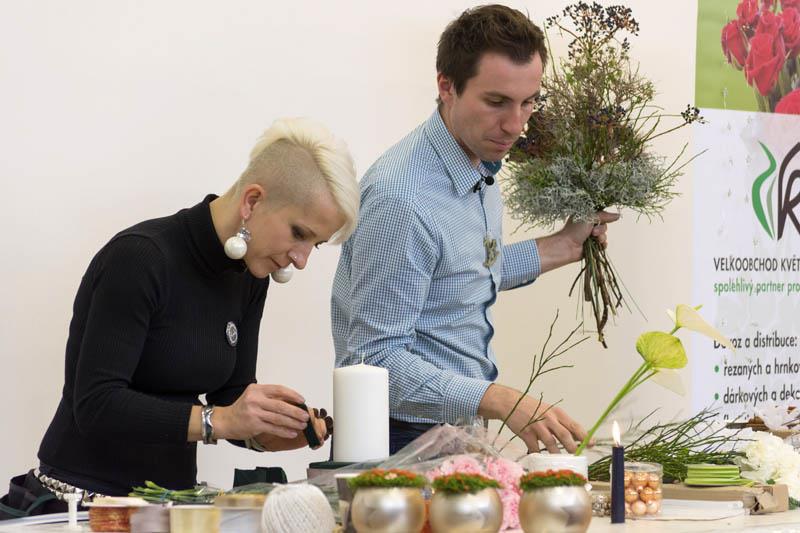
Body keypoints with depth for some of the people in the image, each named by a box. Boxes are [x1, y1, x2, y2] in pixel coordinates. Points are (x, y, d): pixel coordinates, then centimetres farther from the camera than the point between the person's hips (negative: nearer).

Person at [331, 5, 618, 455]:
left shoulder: (480, 166, 9)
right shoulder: (402, 198, -21)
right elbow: (378, 360, -22)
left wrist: (557, 249, 22)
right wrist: (502, 402, -29)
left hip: (458, 434, 9)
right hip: (407, 445, -9)